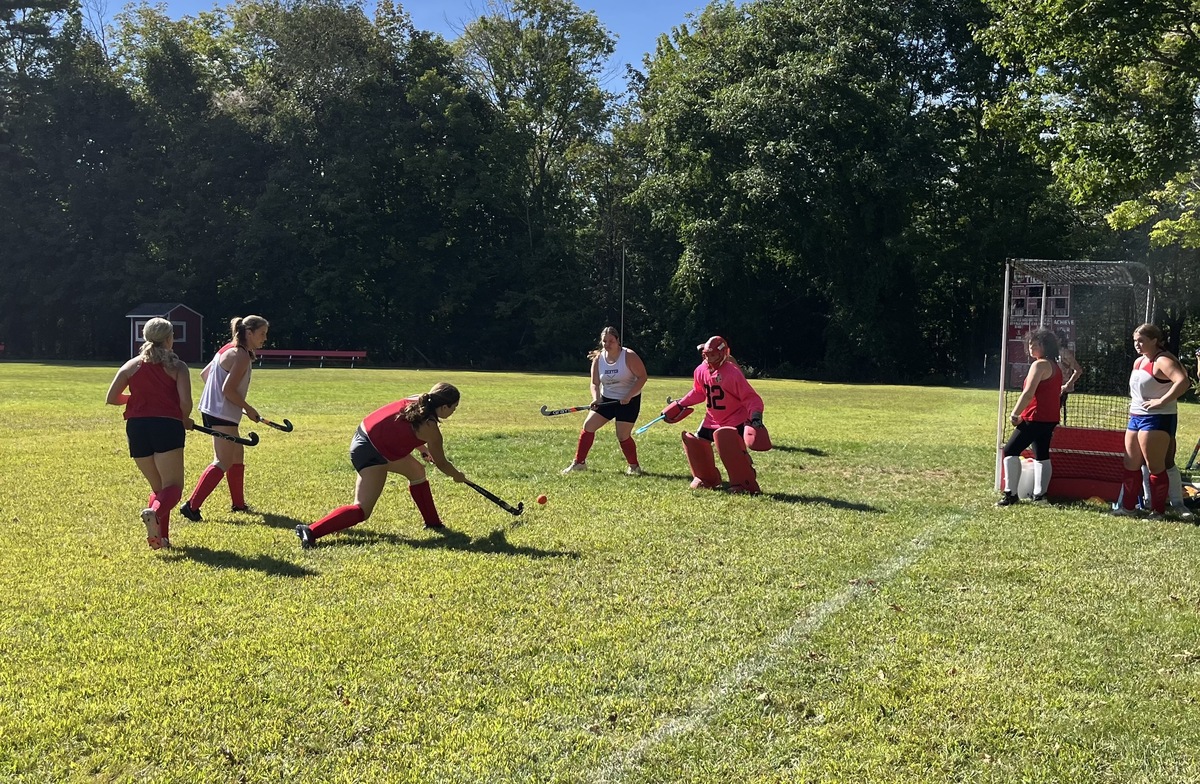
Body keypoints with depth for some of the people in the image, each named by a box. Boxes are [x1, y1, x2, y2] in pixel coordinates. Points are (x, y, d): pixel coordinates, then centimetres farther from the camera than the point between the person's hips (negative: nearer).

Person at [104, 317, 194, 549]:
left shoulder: (132, 365, 14)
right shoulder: (177, 366, 4)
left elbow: (111, 398, 9)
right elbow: (186, 402, -7)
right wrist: (184, 421, 13)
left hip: (136, 427, 4)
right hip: (167, 425, -4)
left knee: (157, 487, 17)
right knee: (173, 486, -3)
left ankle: (160, 538, 2)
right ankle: (155, 512, -36)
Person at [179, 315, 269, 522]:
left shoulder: (229, 349, 13)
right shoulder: (241, 356, -17)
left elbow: (204, 373, 19)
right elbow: (228, 389, -23)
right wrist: (248, 408, -11)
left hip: (213, 410, 11)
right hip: (221, 414, -11)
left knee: (237, 455, 19)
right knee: (224, 462, -9)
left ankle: (238, 503, 28)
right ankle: (191, 506, -11)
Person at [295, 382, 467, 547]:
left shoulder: (417, 401, 3)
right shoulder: (430, 428, -17)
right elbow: (442, 464, -1)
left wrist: (424, 450, 27)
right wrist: (458, 476, 17)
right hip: (371, 453, -10)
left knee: (417, 471, 23)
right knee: (362, 510, -10)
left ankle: (432, 522, 32)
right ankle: (311, 531, -16)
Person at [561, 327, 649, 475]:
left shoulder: (629, 356, -15)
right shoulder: (598, 359, -2)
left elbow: (642, 376, -15)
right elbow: (595, 383, 2)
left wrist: (628, 396, -23)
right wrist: (596, 399, -18)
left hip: (628, 401, -5)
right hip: (606, 399, 5)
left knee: (623, 436, -8)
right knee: (588, 426, -5)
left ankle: (634, 466, 14)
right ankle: (579, 462, 5)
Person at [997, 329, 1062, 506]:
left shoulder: (1039, 365, -14)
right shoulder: (1055, 367, 16)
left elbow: (1028, 393, -21)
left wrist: (1015, 414, -14)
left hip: (1035, 418, -10)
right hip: (1050, 418, 10)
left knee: (1010, 451, -5)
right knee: (1042, 455, 12)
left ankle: (1011, 494, -8)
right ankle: (1040, 494, 10)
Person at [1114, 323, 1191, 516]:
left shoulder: (1163, 361, -15)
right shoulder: (1138, 361, 14)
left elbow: (1183, 381, -31)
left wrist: (1161, 401, -28)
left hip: (1156, 419, -10)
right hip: (1136, 418, 10)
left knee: (1155, 466, -4)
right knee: (1131, 465, 14)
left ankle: (1158, 511, 5)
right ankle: (1127, 506, 22)